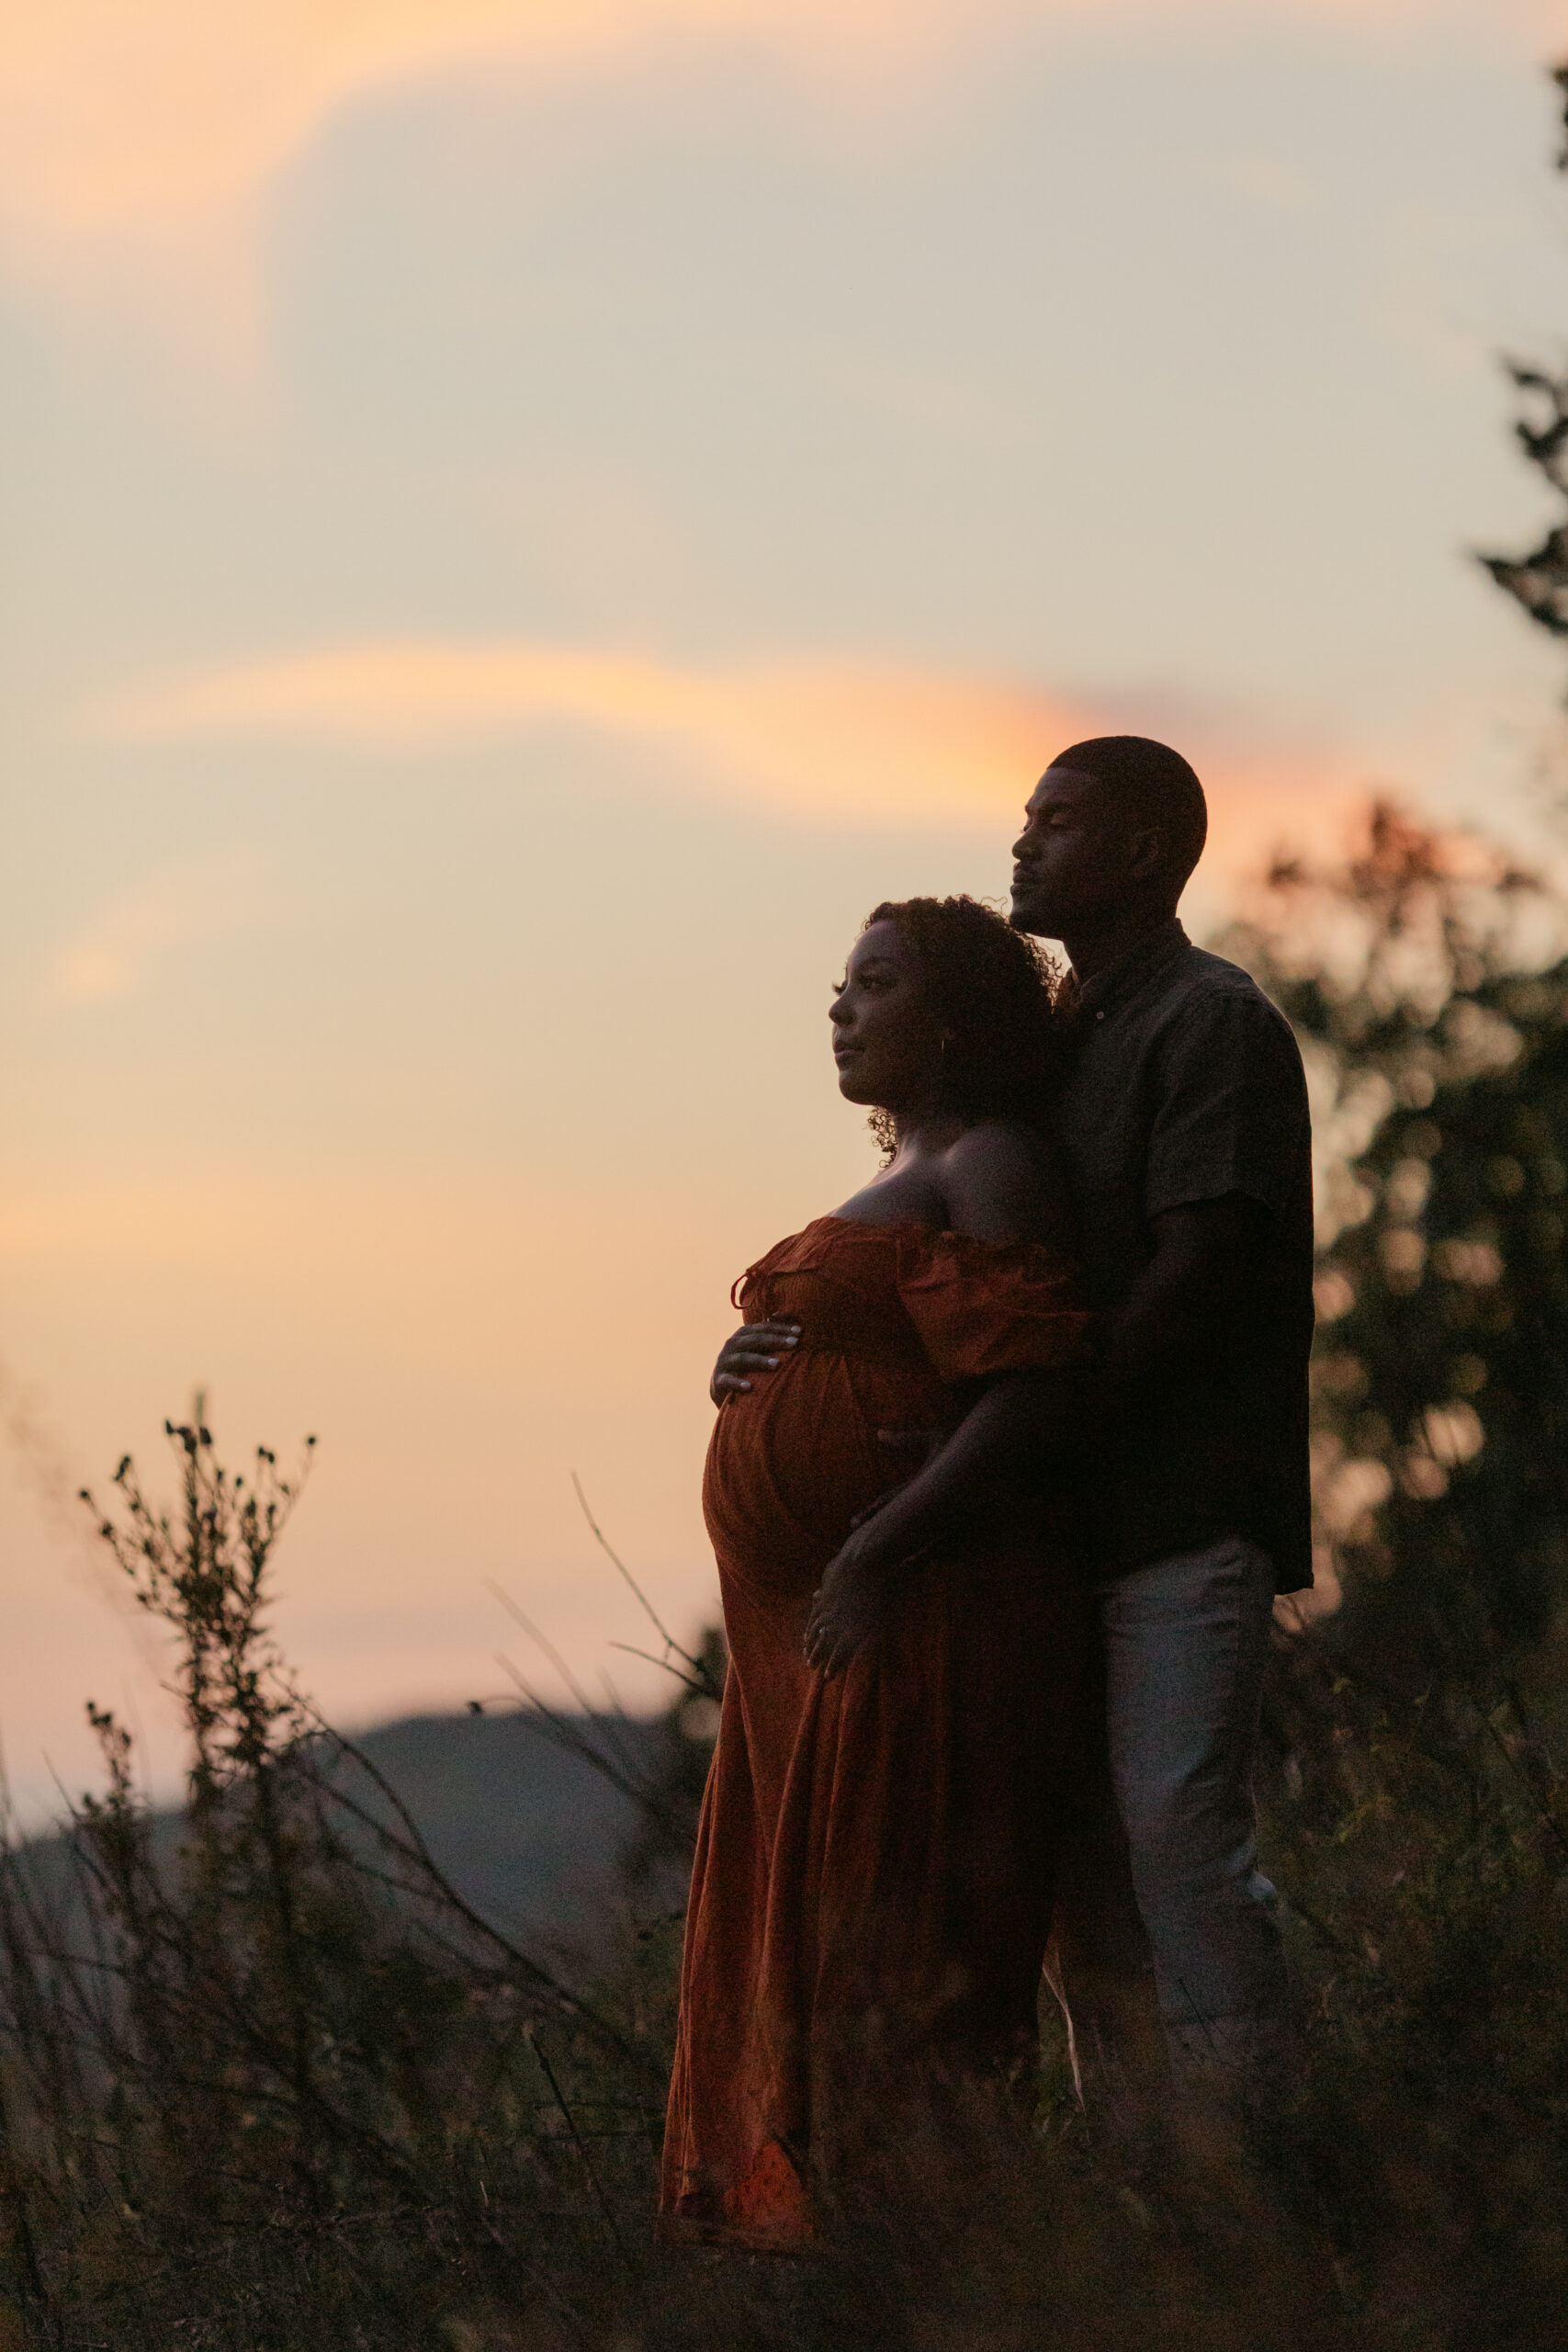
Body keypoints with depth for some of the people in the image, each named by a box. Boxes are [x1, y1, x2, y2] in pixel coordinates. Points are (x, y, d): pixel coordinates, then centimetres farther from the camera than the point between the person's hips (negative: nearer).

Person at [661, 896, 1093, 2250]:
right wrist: (741, 1371, 12)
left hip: (915, 1619, -10)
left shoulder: (990, 1167, -9)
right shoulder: (901, 1181, 22)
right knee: (808, 1937, 9)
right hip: (819, 1629, 10)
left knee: (891, 1947, -11)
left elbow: (1031, 1393, -20)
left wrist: (876, 1555, -24)